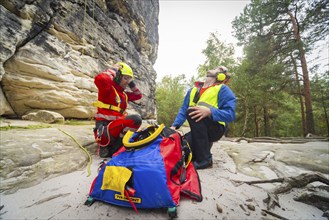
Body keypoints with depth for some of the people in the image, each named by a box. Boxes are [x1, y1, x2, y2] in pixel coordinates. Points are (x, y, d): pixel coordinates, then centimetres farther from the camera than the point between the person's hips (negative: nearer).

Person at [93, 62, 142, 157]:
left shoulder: (124, 94, 17)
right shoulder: (108, 89, -7)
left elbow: (138, 95, 30)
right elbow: (99, 79, -29)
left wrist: (131, 83, 17)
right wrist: (114, 70, -12)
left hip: (116, 127, 8)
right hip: (104, 127, -8)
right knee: (136, 119, -29)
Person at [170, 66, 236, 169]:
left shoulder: (223, 89, -4)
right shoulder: (193, 90, 13)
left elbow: (230, 114, -15)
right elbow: (183, 110, 11)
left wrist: (209, 111, -33)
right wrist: (174, 126, -4)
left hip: (215, 129, -5)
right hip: (198, 131, 5)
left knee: (191, 112, -30)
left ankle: (205, 159, -21)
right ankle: (204, 146, 12)